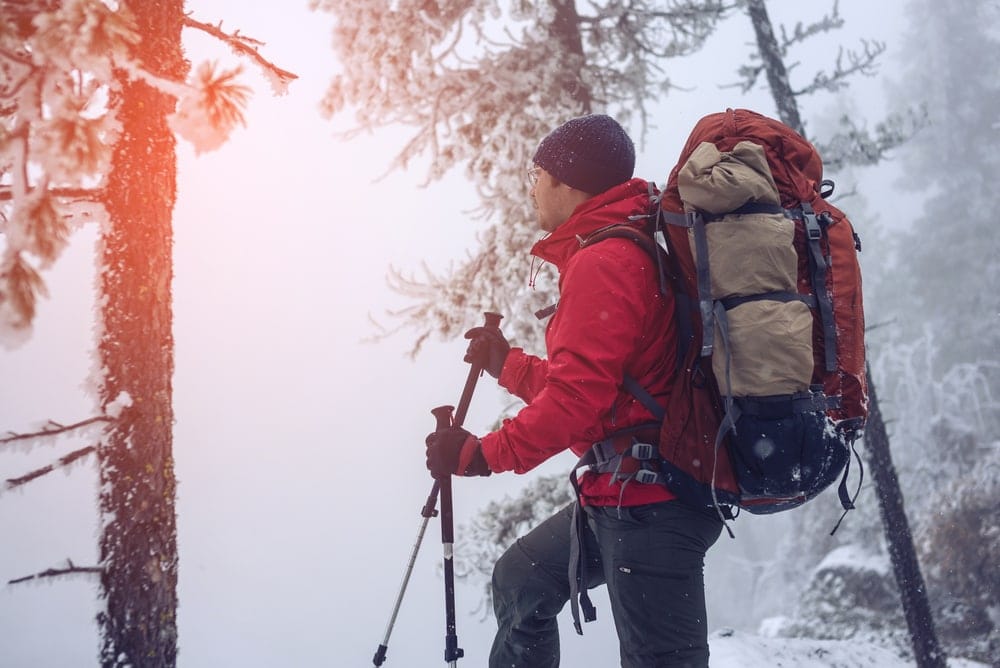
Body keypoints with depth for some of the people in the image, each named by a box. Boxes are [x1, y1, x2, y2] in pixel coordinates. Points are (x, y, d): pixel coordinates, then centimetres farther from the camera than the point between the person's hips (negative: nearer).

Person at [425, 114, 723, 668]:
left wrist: (482, 455, -14)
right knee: (521, 579, 22)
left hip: (646, 499, -11)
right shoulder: (632, 250, 18)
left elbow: (579, 397, -22)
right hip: (626, 489, 11)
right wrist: (505, 364, 29)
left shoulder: (601, 262, -14)